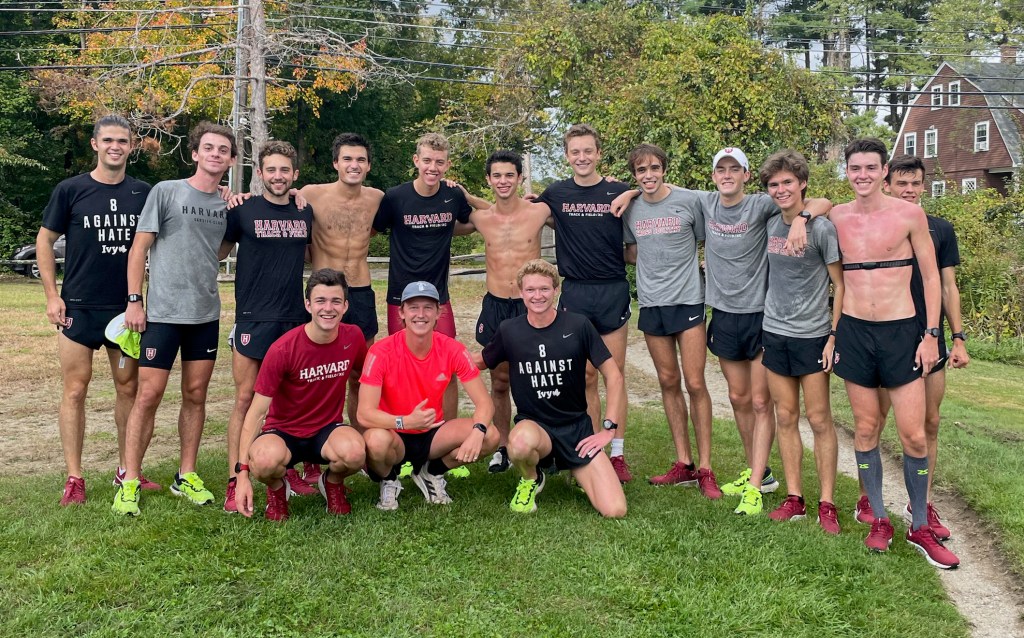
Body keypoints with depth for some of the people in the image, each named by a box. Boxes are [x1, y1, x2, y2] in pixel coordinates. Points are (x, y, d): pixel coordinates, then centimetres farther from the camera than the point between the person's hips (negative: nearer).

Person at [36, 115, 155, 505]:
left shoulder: (143, 193, 4)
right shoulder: (70, 190, -1)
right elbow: (45, 240, 3)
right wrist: (52, 295, -4)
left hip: (127, 308, 3)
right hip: (79, 308, -2)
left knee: (128, 388, 8)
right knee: (75, 389, -1)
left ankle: (126, 470, 20)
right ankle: (74, 478, 7)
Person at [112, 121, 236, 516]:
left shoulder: (227, 205, 9)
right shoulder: (166, 192, -2)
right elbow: (139, 248, -3)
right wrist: (134, 301, -8)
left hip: (206, 314, 4)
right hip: (162, 313, -4)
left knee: (195, 395, 8)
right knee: (149, 395, -3)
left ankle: (186, 476, 19)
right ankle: (129, 483, 6)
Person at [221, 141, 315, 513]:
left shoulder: (305, 213, 8)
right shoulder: (243, 211, -2)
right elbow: (218, 252, 7)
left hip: (295, 318, 4)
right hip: (253, 318, -4)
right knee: (245, 400, -4)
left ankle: (289, 469, 24)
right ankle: (234, 482, 1)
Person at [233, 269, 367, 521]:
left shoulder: (353, 338, -8)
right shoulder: (283, 349, -20)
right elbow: (256, 411, -17)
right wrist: (243, 473, -23)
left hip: (328, 430, 2)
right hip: (283, 432, -2)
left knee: (355, 453, -34)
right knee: (265, 461, -38)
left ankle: (332, 481, 4)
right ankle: (277, 487, 1)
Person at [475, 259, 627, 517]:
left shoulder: (578, 326, -7)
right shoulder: (509, 330, -3)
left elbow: (614, 377, -3)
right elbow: (477, 362, 14)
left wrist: (608, 428, -7)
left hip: (577, 427, 0)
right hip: (533, 425, 0)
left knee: (615, 510, -16)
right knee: (520, 442, -40)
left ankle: (578, 473, 19)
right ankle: (531, 479, -1)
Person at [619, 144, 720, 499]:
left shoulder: (689, 201, -4)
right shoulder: (631, 209, 6)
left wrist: (691, 266, -6)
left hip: (688, 300, -4)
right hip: (651, 303, 4)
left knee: (695, 383, -5)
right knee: (669, 382, 9)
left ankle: (705, 468, 4)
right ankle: (683, 464, 18)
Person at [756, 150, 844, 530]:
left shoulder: (821, 228, -9)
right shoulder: (769, 225, 7)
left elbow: (841, 285, -7)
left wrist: (834, 334, -12)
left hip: (812, 335, -5)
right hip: (774, 332, 5)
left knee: (819, 420, -1)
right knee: (785, 418, 8)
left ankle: (827, 504, 7)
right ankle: (794, 498, 16)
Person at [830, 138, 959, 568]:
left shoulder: (909, 214, -3)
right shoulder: (836, 218, 4)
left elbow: (931, 277, 2)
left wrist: (931, 334, -5)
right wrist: (832, 333, 10)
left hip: (901, 332, -2)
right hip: (854, 333, 2)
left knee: (914, 436, -2)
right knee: (865, 430, 8)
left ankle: (920, 528, 15)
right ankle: (880, 520, 22)